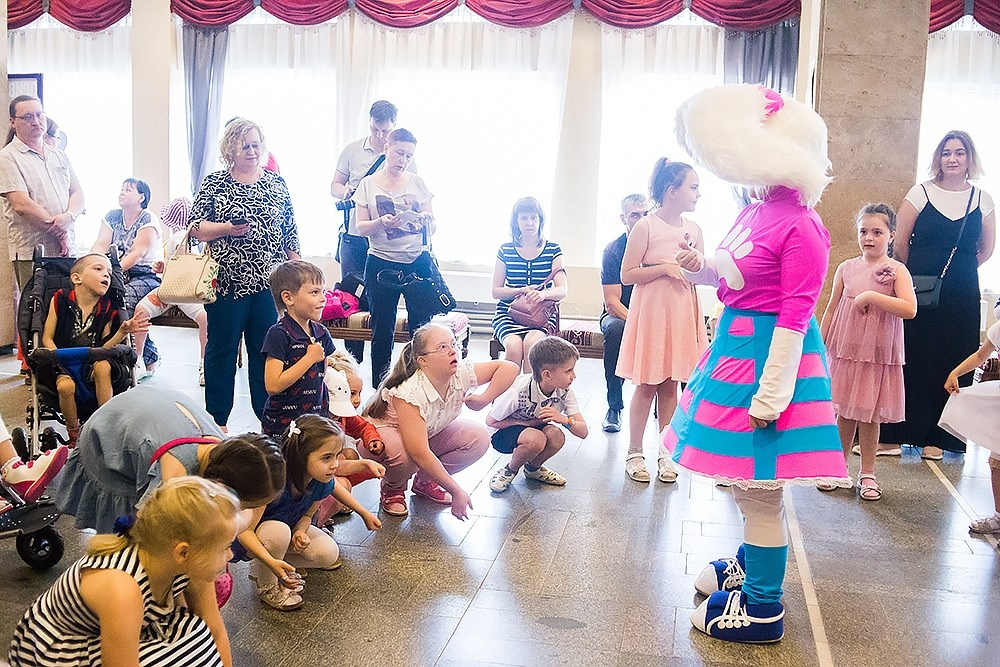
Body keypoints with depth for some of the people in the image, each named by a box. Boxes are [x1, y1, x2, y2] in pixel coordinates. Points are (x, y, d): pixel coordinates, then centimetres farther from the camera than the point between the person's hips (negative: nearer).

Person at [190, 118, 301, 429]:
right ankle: (216, 420, 16)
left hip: (269, 283, 2)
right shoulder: (214, 183, 3)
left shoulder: (277, 184, 9)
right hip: (227, 282, -2)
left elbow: (290, 233, 11)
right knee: (221, 348, 6)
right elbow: (196, 227, -1)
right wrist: (226, 229, -18)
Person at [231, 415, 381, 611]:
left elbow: (306, 515, -2)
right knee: (279, 531, -38)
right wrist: (271, 561, -46)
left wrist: (300, 532, -25)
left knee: (328, 554, -16)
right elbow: (244, 531, -33)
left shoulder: (323, 483, -20)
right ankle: (266, 586, -9)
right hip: (252, 537, -5)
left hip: (290, 527, 6)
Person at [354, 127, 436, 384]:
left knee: (422, 325, -1)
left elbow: (432, 228, 10)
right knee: (382, 329, 5)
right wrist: (381, 223, -20)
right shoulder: (368, 184, 5)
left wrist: (427, 221, -13)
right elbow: (361, 227, 0)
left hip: (418, 261, 1)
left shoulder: (417, 183, 9)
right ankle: (380, 385, 15)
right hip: (382, 263, -1)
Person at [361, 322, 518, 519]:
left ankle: (425, 481, 6)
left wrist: (484, 399, -22)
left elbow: (509, 368, -10)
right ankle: (392, 489, -3)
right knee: (402, 452, -40)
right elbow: (419, 453, -40)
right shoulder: (410, 394, -37)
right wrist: (457, 492, -38)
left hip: (429, 433, 6)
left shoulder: (461, 374, -21)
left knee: (479, 438, -14)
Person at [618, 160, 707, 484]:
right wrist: (665, 267, -18)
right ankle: (634, 453, 12)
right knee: (646, 385, 1)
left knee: (670, 385, 9)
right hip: (651, 311, -4)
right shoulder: (646, 227, -9)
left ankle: (665, 452, 19)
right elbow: (627, 275, -11)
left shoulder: (693, 229, 7)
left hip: (682, 314, 5)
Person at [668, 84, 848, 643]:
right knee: (747, 482, 22)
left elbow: (795, 316, -21)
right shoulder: (756, 213, 7)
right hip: (737, 345, 9)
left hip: (767, 354, -9)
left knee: (758, 486, -1)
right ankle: (750, 566, 42)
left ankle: (764, 608, 13)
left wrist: (770, 394, -21)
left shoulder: (801, 227, -19)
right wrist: (700, 266, 4)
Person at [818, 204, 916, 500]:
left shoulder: (897, 270, -5)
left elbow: (910, 309, -20)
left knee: (868, 415, 6)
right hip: (844, 351, 2)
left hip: (878, 355, -2)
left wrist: (871, 296, -21)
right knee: (843, 412, 9)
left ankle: (867, 474, 20)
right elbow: (831, 310, 10)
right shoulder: (846, 268, 4)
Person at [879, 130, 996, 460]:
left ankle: (936, 437, 16)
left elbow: (986, 250, 16)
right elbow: (900, 244, 1)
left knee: (952, 363, 5)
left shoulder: (983, 200, 6)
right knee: (911, 360, -1)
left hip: (961, 297, 2)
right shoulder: (920, 193, -1)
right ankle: (894, 435, 6)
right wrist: (913, 276, 6)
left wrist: (958, 272, 11)